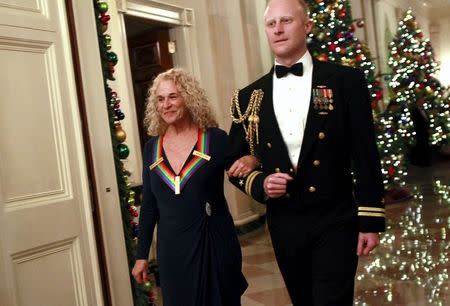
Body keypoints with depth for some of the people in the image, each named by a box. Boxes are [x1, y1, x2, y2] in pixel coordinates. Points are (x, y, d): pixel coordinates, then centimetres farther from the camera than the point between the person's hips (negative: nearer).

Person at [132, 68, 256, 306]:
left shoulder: (216, 139, -7)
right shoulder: (152, 147, 2)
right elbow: (148, 205, 8)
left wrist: (251, 160, -24)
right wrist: (141, 255, 9)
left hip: (215, 244, -2)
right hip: (171, 250, 3)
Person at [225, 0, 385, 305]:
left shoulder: (345, 80, -4)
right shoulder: (249, 97, 3)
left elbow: (365, 155, -5)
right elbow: (233, 160, 9)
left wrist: (371, 220, -6)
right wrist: (259, 184, -11)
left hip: (336, 222, -3)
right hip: (284, 225, 4)